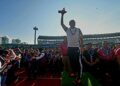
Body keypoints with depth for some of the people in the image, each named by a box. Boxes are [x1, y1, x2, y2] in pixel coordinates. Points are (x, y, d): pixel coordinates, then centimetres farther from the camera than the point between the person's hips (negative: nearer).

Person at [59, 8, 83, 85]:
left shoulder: (78, 30, 4)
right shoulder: (67, 30, 7)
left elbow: (81, 39, 4)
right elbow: (62, 23, 1)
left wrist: (81, 47, -5)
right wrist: (62, 15, -3)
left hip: (76, 48, -2)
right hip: (70, 48, 2)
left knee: (78, 62, -3)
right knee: (71, 61, 10)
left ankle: (78, 77, 2)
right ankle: (74, 71, 30)